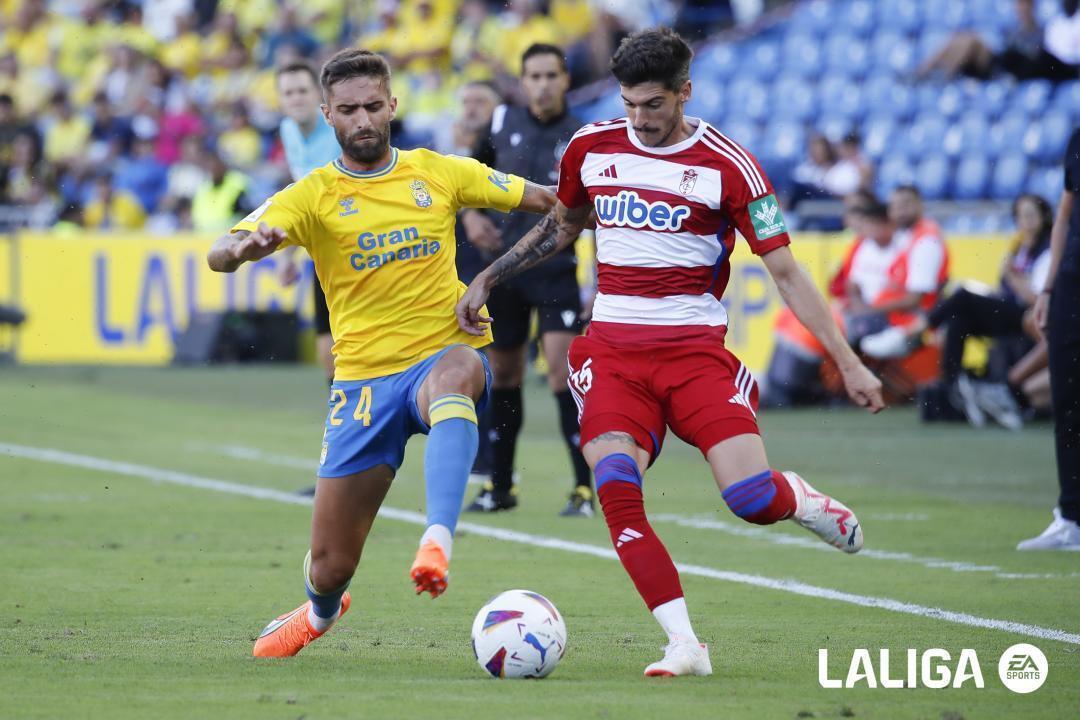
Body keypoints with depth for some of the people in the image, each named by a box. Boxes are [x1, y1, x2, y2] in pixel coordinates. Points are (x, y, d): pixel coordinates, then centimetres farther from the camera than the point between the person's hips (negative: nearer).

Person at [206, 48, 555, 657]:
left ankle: (438, 543, -53)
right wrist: (244, 246, -38)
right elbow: (219, 256, -15)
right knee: (331, 562, 2)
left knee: (453, 375, -42)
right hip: (364, 377, 1)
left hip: (444, 352, -1)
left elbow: (548, 202, 14)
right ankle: (321, 611, 42)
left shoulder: (439, 172, 5)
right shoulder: (313, 196, 0)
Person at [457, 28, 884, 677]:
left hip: (695, 349, -3)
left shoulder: (727, 166, -5)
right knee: (616, 491, -23)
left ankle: (799, 498, 21)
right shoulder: (592, 148, 7)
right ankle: (684, 644, -19)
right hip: (613, 349, 3)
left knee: (752, 500, -18)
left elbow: (786, 270, -3)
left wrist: (849, 363, -6)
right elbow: (561, 227, 27)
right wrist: (488, 278, 21)